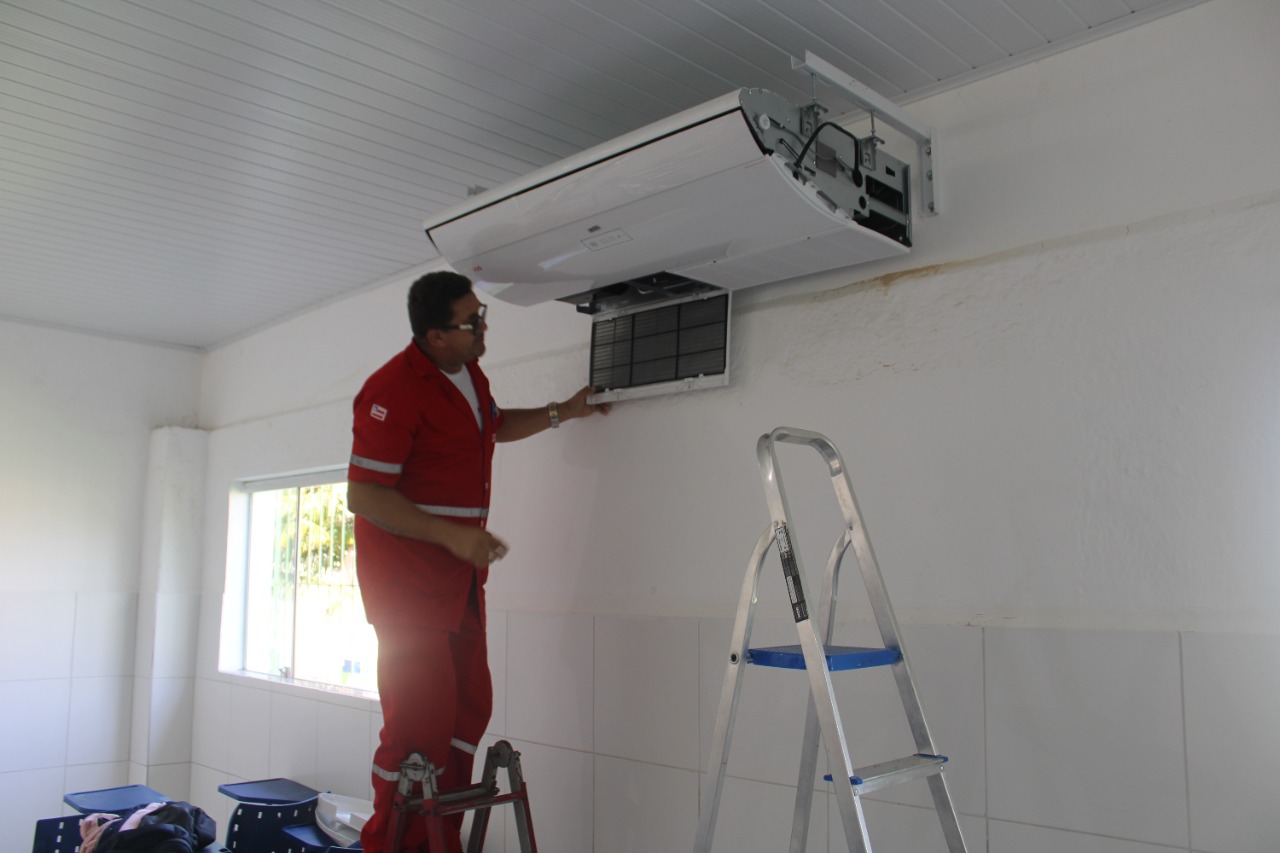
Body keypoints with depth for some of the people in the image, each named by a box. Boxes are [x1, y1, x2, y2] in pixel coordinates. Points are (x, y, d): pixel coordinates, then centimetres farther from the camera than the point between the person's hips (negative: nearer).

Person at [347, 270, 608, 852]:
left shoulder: (469, 373, 11)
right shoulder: (394, 390, -19)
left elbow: (494, 426, 32)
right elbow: (362, 496, -21)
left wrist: (562, 412, 23)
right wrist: (453, 535, -25)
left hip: (459, 574, 9)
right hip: (408, 578, -9)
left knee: (469, 710, 12)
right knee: (420, 721, -8)